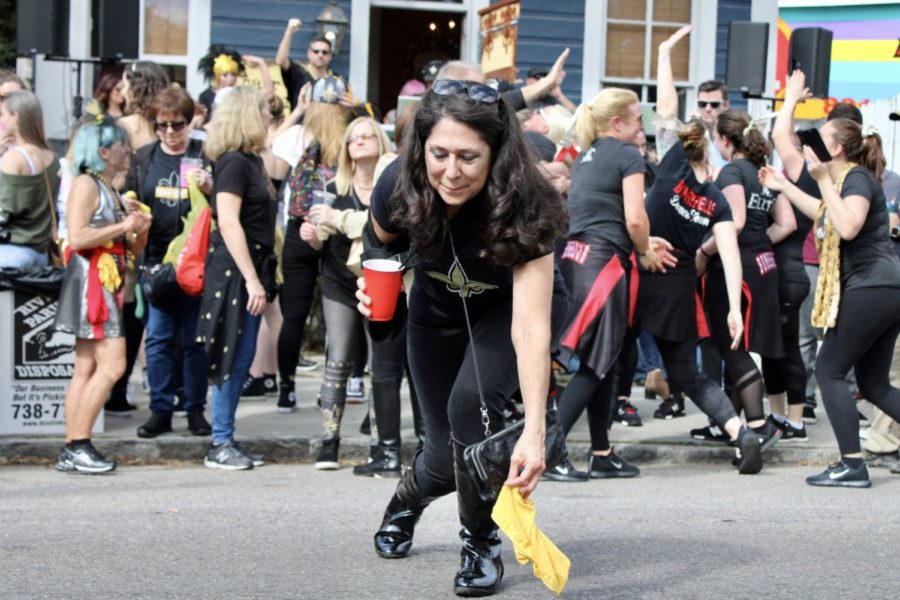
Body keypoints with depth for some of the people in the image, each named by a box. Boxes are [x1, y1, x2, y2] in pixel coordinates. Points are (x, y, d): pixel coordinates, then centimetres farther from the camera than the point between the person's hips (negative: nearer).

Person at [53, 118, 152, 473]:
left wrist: (141, 231, 4)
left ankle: (72, 451, 6)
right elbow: (77, 236, -20)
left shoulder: (113, 191, 21)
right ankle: (77, 446, -11)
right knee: (112, 365, -14)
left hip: (109, 284, 9)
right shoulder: (86, 184, -6)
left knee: (87, 369, 6)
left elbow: (132, 251, 24)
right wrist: (123, 226, -13)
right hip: (90, 282, -9)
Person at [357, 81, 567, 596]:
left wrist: (534, 430, -53)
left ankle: (483, 543, -3)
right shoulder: (399, 186, -29)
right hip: (438, 310, 3)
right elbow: (380, 244, -2)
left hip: (509, 305, -3)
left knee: (472, 402, -28)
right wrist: (375, 283, -19)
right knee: (447, 448, 5)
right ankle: (408, 496, 44)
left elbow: (530, 326, -46)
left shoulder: (523, 206, -38)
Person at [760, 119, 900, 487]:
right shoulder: (848, 179, 20)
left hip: (870, 289, -10)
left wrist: (823, 179, -21)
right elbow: (825, 216, 39)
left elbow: (847, 227, -27)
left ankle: (852, 466, -7)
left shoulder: (857, 178, -10)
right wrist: (784, 187, 39)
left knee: (829, 371, -5)